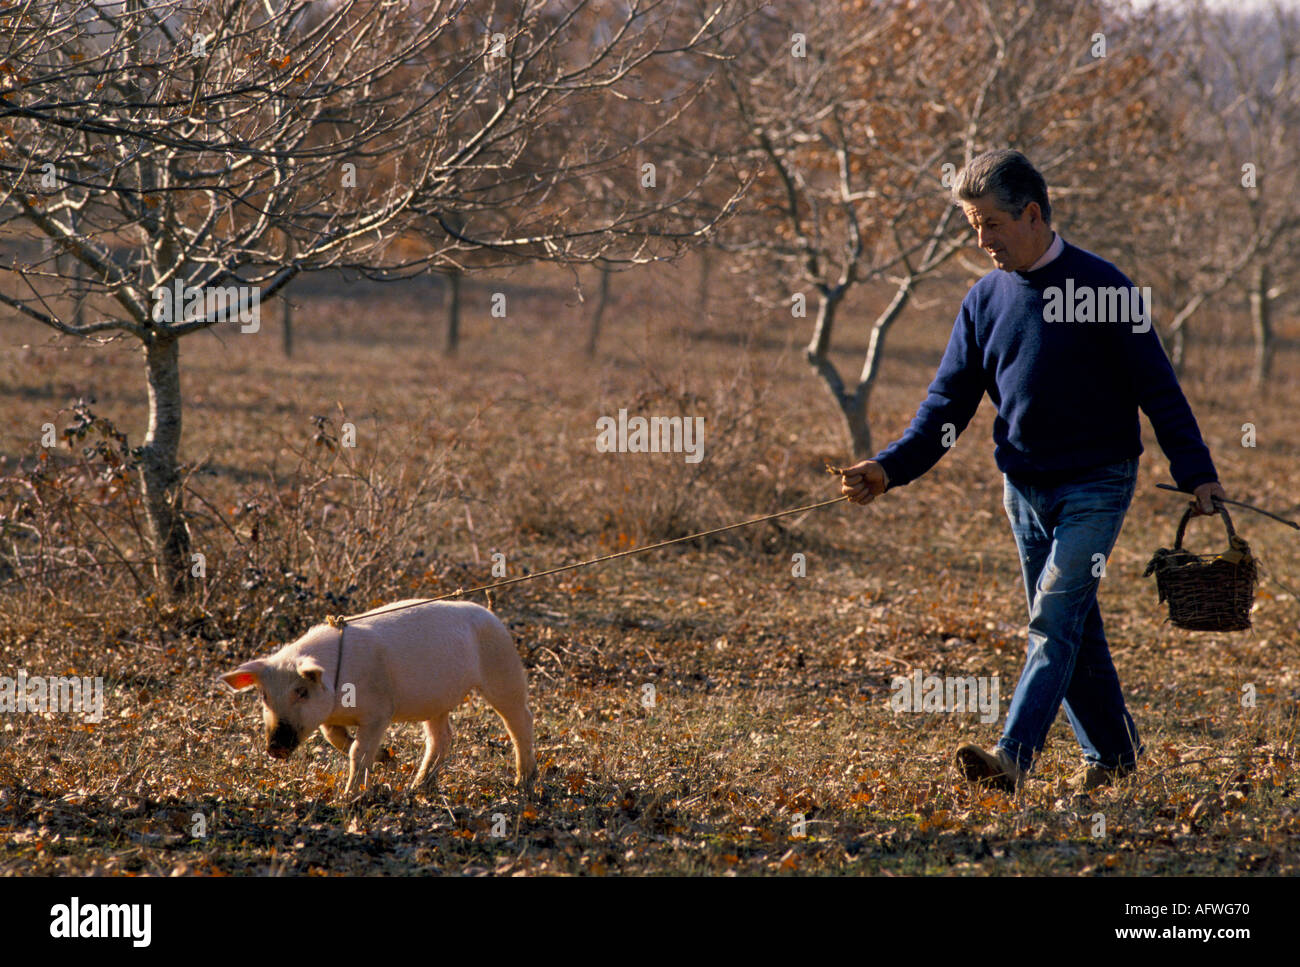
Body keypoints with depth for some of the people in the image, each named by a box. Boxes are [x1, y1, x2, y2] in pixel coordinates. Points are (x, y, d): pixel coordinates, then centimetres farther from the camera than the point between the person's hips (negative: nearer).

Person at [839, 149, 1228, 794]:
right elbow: (948, 401, 6)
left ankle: (1013, 757, -23)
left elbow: (1157, 387, -6)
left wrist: (1196, 473, -10)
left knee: (1054, 619, -15)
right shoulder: (985, 299, 5)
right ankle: (1112, 752, 23)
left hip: (1096, 486, -5)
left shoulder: (1100, 287, -9)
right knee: (1071, 628, 11)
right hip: (1025, 490, 6)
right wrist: (890, 468, -7)